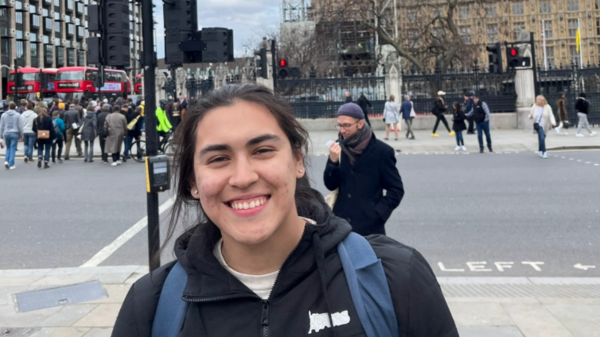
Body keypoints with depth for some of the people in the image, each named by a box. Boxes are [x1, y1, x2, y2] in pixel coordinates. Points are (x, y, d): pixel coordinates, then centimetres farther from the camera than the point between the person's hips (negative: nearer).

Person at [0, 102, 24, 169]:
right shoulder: (18, 115, -5)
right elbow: (20, 126, -5)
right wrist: (21, 134, 5)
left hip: (6, 133, 3)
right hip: (14, 133, -3)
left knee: (8, 148, 18)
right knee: (13, 149, 1)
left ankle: (6, 161, -1)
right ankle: (11, 165, 0)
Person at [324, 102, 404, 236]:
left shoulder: (382, 151, -6)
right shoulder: (338, 147, 4)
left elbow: (396, 190, -3)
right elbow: (330, 185, 3)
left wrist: (377, 214, -10)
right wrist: (333, 161, -13)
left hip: (369, 226, -3)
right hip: (340, 224, 3)